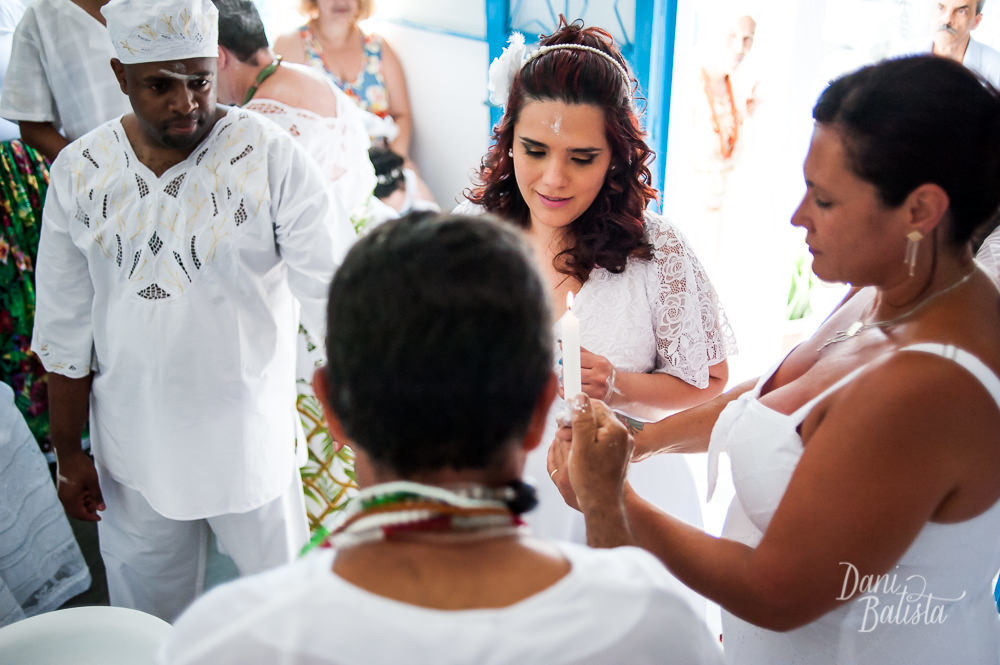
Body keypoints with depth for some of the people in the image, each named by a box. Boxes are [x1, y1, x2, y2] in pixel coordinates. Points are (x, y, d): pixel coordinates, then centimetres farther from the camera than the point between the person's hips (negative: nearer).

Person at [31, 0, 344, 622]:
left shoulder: (273, 158, -14)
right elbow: (65, 327, 4)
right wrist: (68, 451, 7)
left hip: (250, 439, -3)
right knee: (149, 619, 21)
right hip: (133, 448, 3)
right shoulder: (79, 170, -3)